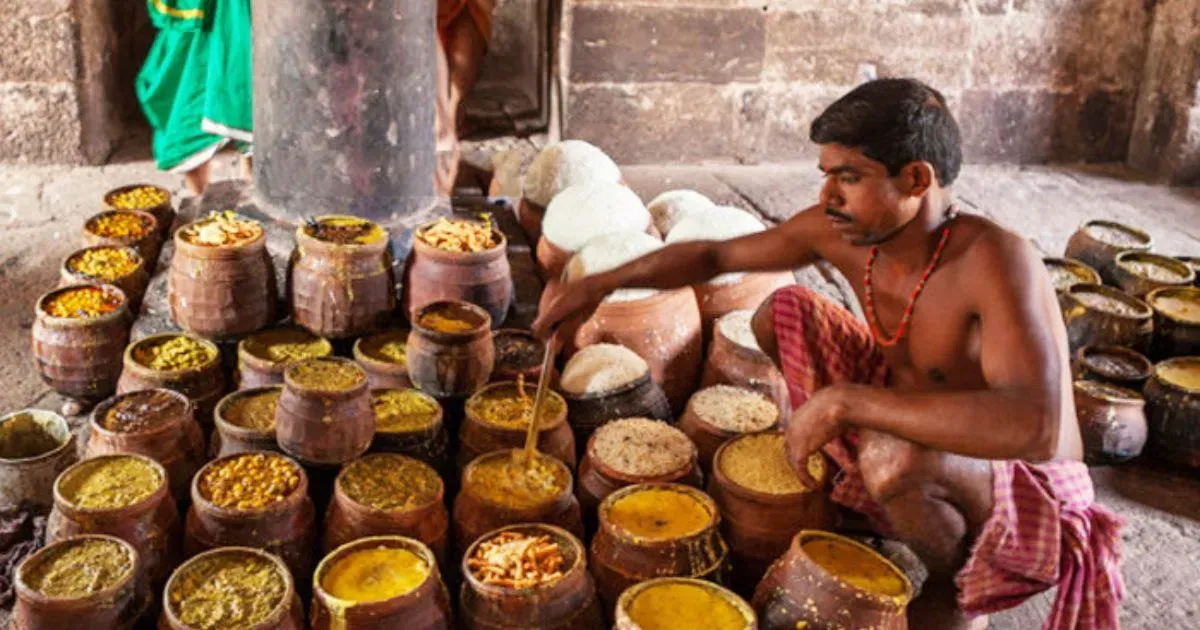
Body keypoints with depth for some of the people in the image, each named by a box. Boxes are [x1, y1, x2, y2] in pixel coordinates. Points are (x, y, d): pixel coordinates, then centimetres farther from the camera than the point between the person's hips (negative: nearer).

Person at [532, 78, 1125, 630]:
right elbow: (715, 254, 1)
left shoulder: (993, 261, -33)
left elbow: (1035, 427, -46)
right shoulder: (841, 232, -12)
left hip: (1026, 496, -6)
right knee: (785, 311, 0)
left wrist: (843, 401, -42)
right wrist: (602, 282, -13)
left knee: (895, 460, -40)